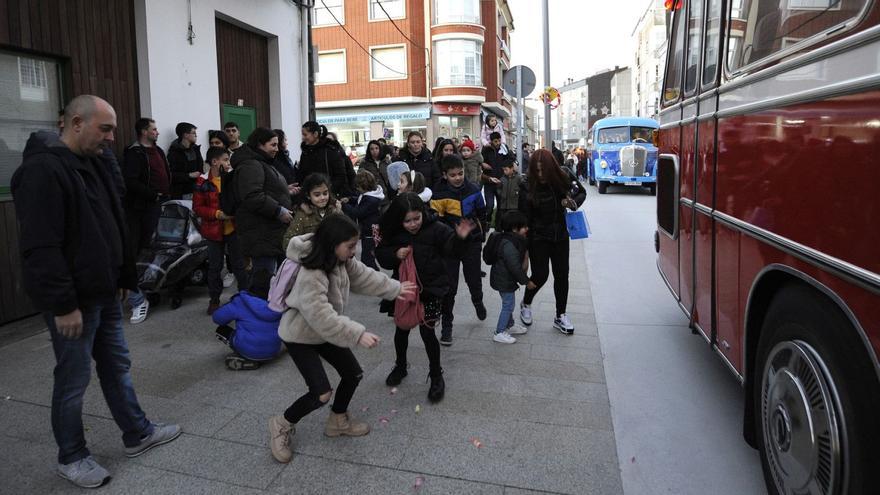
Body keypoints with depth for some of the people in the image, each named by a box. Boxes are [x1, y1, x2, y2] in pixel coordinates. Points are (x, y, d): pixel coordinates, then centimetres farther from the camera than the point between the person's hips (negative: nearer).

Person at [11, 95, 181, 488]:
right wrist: (63, 304, -23)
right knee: (73, 380, 6)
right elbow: (41, 247, -24)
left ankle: (137, 434, 32)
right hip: (73, 301, -9)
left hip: (104, 292, 9)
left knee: (117, 366, 18)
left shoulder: (91, 165, 11)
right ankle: (71, 457, 24)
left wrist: (123, 278, 16)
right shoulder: (43, 171, -19)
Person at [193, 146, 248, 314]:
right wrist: (218, 214, -17)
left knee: (239, 263, 8)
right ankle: (214, 300, 21)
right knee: (215, 266, 9)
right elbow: (197, 207, -7)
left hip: (234, 228, 2)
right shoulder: (203, 182, -7)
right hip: (214, 230, -2)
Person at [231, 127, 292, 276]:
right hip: (261, 236, -11)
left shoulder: (262, 163, 22)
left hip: (270, 232, 11)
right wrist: (279, 211, -23)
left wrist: (286, 191, 26)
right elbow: (252, 197, -27)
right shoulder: (250, 165, -14)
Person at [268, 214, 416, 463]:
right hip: (300, 336, -8)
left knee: (353, 373, 10)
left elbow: (364, 276, 7)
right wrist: (358, 334, -38)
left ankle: (339, 420, 34)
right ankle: (283, 425, 13)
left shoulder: (341, 260, -10)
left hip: (325, 331, 8)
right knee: (322, 393, -13)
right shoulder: (310, 276, -36)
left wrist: (396, 288, 10)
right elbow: (322, 317, -38)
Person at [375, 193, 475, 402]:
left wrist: (460, 237, -41)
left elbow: (452, 249, -20)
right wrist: (395, 254, -20)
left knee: (427, 332, -1)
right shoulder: (393, 232, -7)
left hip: (431, 289, -4)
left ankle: (436, 376, 19)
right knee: (401, 328, 17)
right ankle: (400, 366, 42)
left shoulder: (435, 228, -16)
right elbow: (381, 255, 1)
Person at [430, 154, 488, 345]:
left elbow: (482, 214, 9)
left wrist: (481, 236, 12)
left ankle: (478, 301, 50)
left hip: (472, 243, 2)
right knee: (449, 286, -1)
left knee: (474, 279, 15)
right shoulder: (439, 194, -12)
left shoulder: (473, 190, -4)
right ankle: (446, 325, 13)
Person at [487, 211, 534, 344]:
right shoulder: (508, 245, -29)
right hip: (504, 280, -10)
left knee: (508, 304, 23)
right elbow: (514, 267, -27)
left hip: (503, 278, 10)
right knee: (508, 305, 0)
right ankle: (499, 333, 10)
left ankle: (510, 326, 40)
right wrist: (526, 281, -19)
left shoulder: (510, 239, 5)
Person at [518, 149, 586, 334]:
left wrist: (573, 202, -17)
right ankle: (526, 304, 28)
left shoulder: (564, 176, -11)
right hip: (538, 237, -3)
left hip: (560, 234, 4)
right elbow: (524, 218, -16)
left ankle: (560, 316, 24)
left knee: (562, 274, 9)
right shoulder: (528, 187, -20)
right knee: (540, 275, -3)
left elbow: (582, 192, 6)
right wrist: (524, 245, -16)